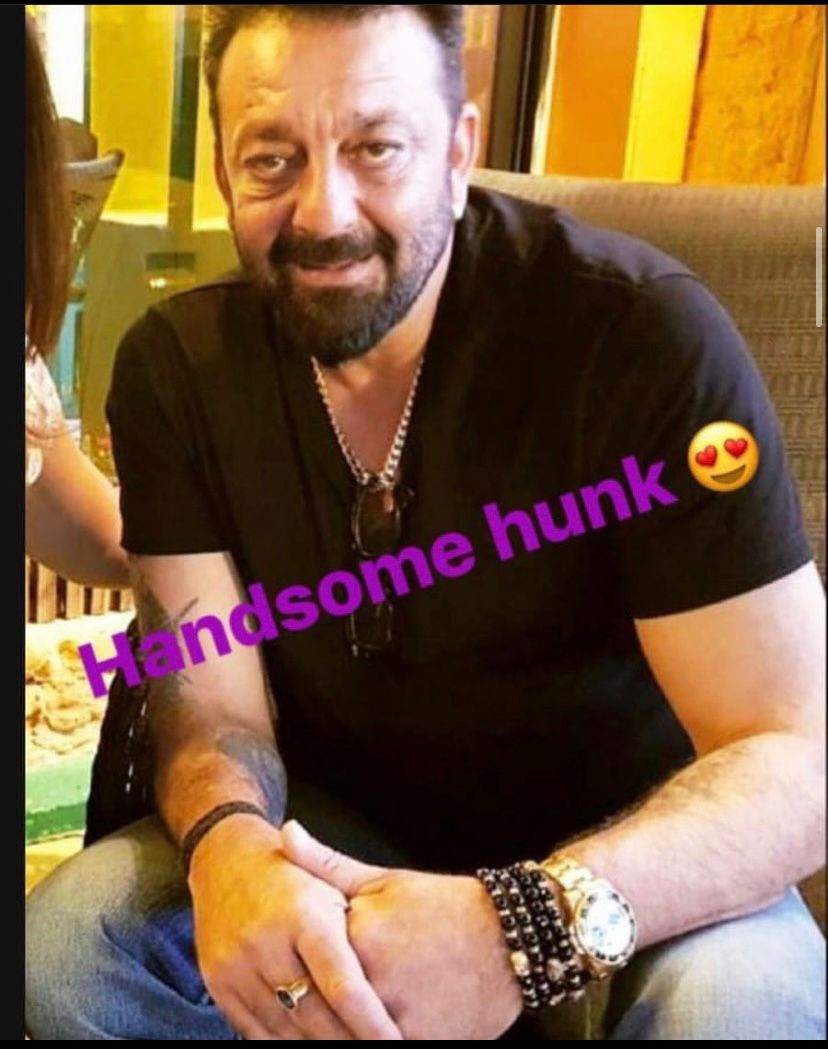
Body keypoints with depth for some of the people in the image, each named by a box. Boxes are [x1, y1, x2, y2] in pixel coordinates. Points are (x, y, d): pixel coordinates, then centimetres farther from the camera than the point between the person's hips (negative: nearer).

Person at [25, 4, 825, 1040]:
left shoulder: (643, 334, -24)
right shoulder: (177, 364, -10)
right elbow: (212, 706, -10)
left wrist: (529, 925, -42)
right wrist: (228, 846, -35)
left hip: (622, 847, -3)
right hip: (336, 829, 4)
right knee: (62, 948, -17)